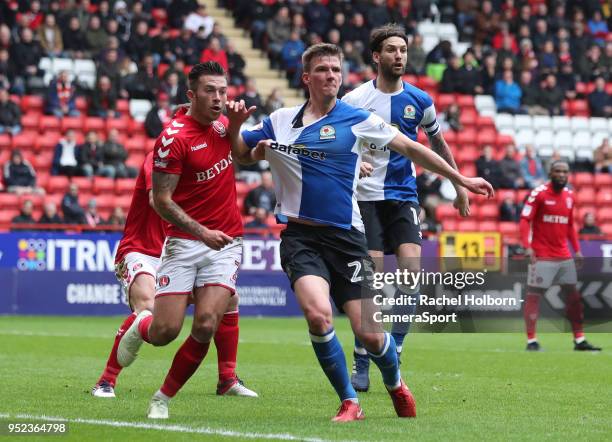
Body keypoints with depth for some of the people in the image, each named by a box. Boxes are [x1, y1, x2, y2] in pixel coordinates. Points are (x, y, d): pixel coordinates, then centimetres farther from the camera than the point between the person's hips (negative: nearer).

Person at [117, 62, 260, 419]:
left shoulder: (223, 123, 6)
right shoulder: (174, 138, -12)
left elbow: (240, 156, 29)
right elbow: (161, 200, -13)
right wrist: (202, 232, -23)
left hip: (226, 243, 4)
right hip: (184, 243, -4)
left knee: (206, 326, -13)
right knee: (165, 332, -8)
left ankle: (164, 399, 5)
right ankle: (140, 327, 32)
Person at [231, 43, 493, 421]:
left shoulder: (356, 119, 0)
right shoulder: (281, 121, 7)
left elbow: (410, 148, 5)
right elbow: (237, 148, 19)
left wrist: (460, 179, 4)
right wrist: (235, 123, -4)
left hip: (345, 237, -1)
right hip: (300, 236, 1)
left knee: (368, 333, -5)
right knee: (318, 314, -25)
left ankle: (396, 385, 30)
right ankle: (349, 402, -6)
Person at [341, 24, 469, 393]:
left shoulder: (419, 100, 5)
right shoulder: (355, 100, -5)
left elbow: (439, 144, 20)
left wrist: (460, 187, 22)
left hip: (404, 196, 3)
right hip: (367, 197, -3)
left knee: (411, 269, -14)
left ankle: (394, 355, -3)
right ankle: (361, 364, 2)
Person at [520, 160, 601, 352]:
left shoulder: (569, 196, 11)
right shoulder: (539, 193, -9)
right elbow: (525, 220, -12)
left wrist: (577, 249, 14)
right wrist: (527, 246, -22)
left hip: (564, 256, 7)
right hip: (542, 256, -7)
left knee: (573, 295, 8)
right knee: (534, 294, -5)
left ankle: (579, 340, 14)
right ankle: (531, 341, -3)